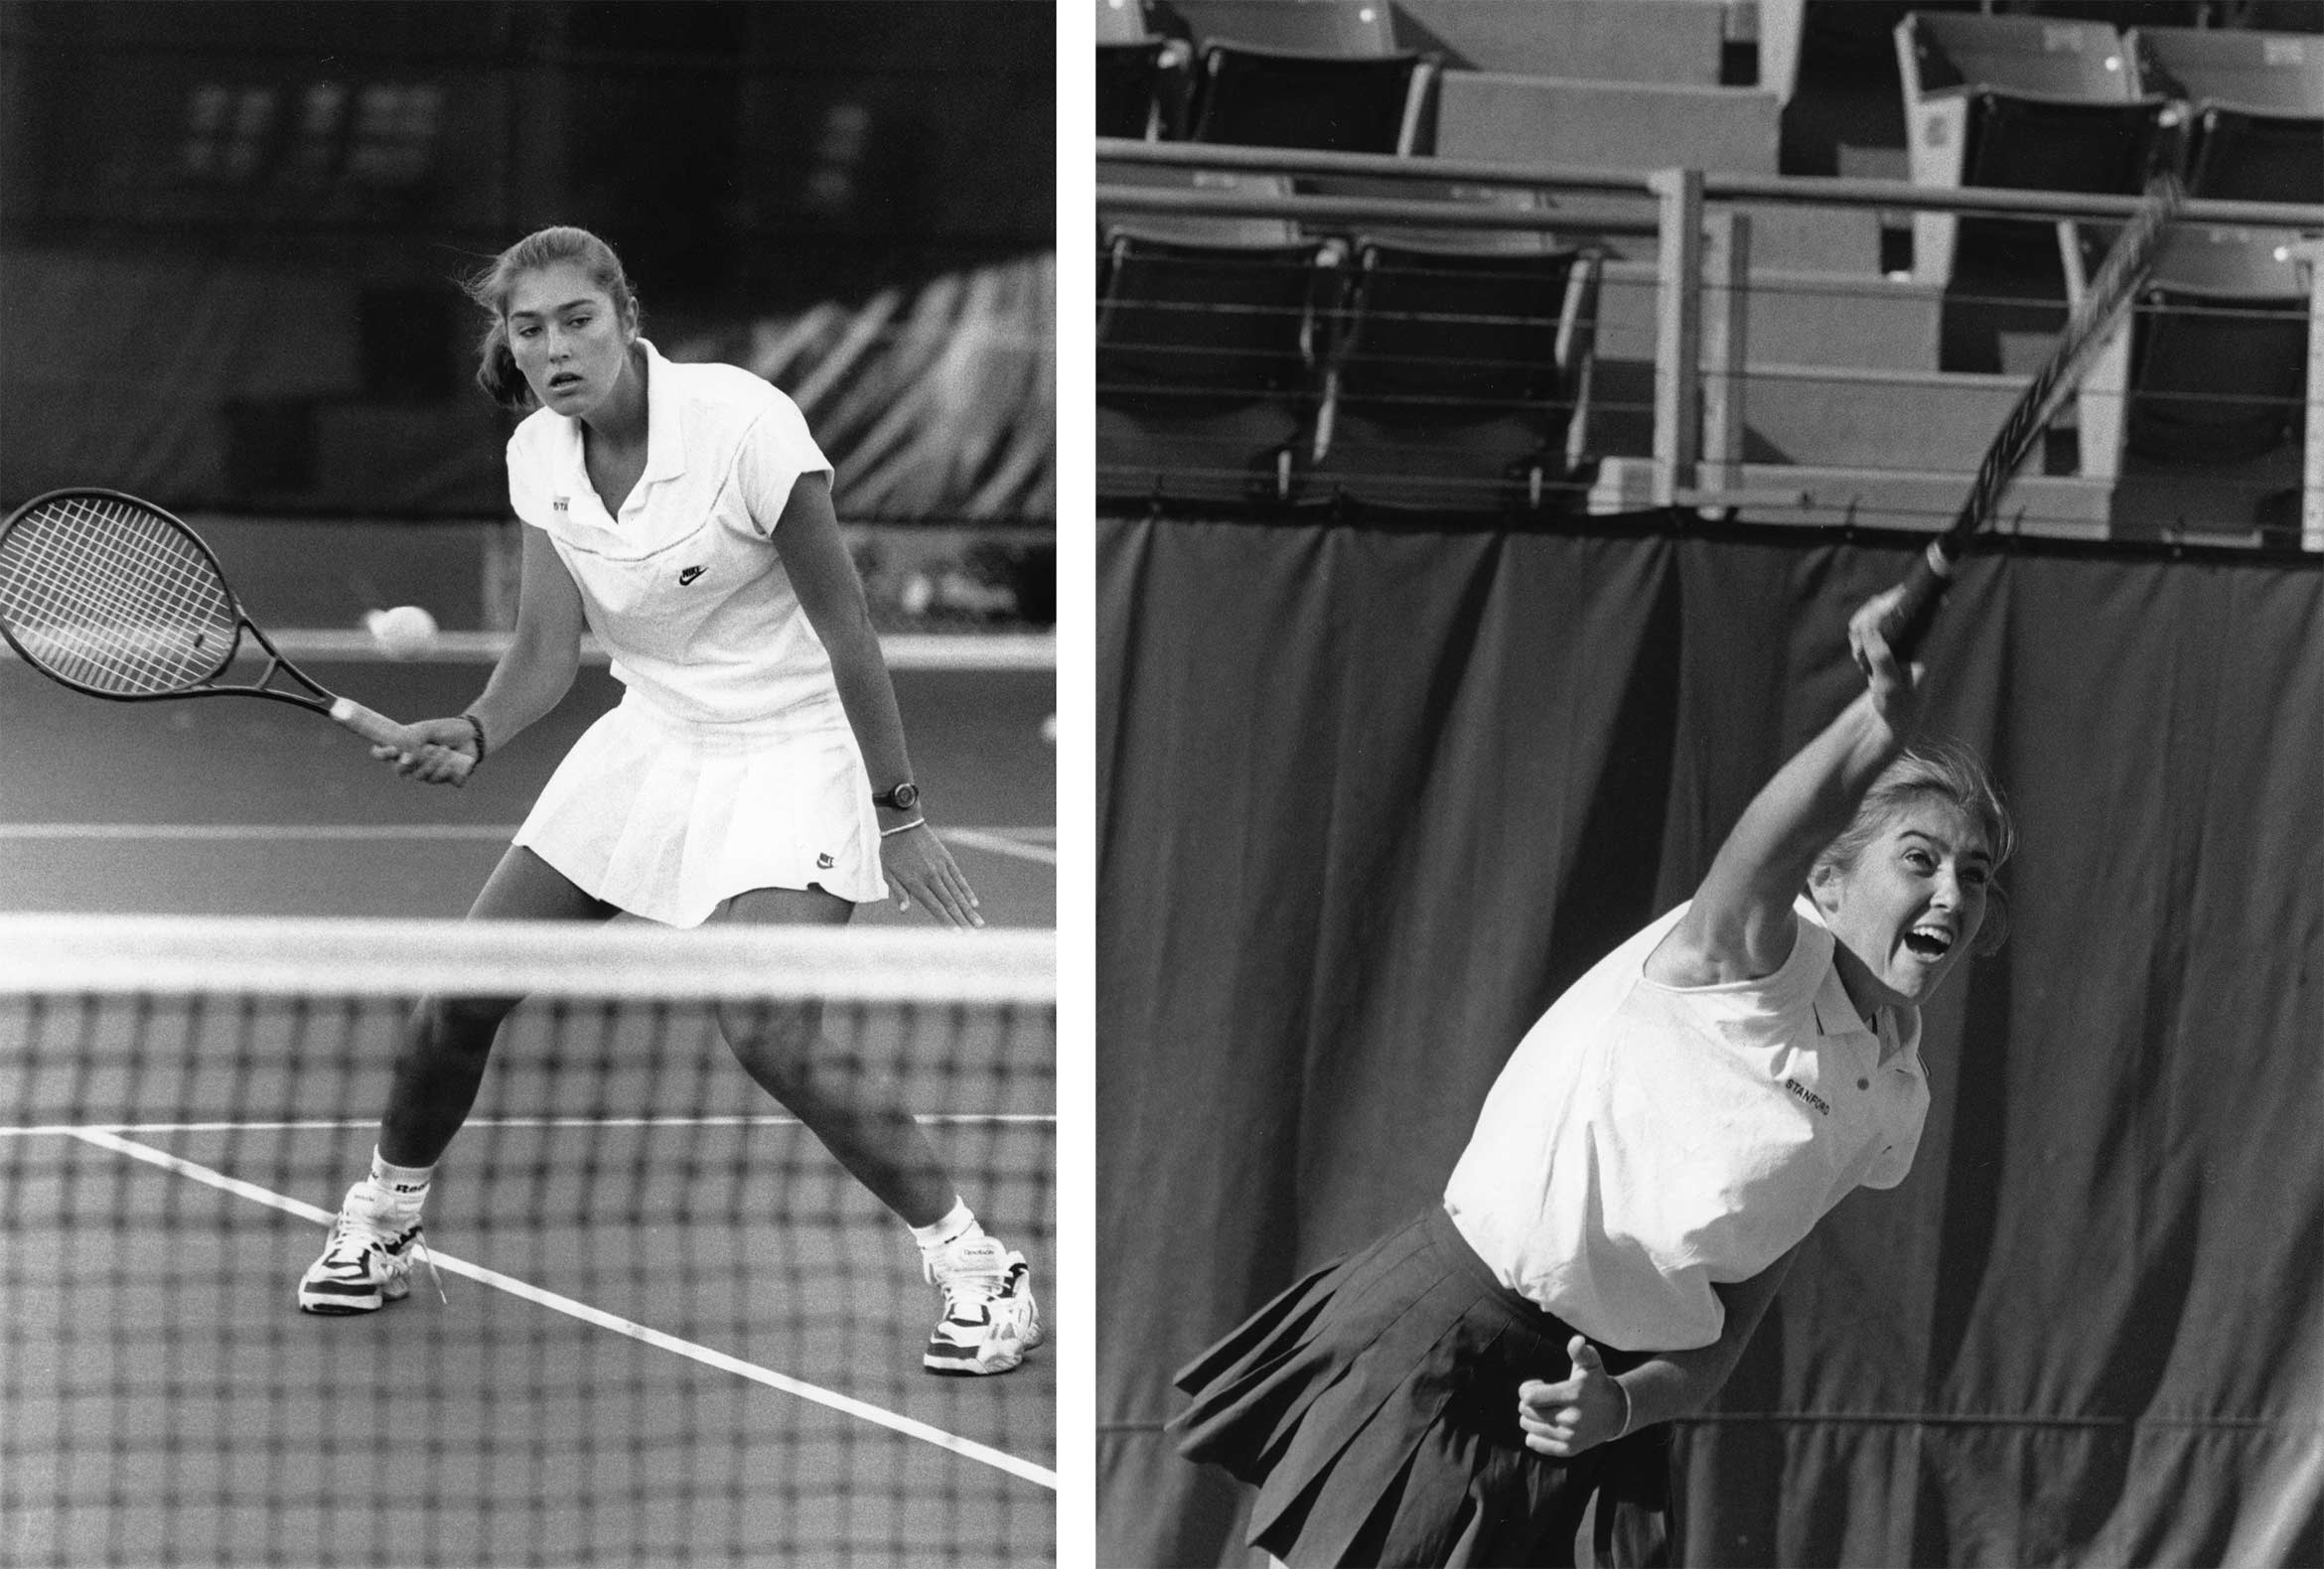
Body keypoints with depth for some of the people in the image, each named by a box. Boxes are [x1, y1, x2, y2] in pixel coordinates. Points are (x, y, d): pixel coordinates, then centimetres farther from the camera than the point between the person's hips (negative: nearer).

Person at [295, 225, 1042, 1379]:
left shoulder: (742, 424, -23)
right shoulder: (537, 458, -5)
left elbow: (845, 625, -17)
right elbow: (547, 653, -3)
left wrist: (897, 812, -15)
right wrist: (472, 737, -24)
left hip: (787, 751, -6)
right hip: (651, 741, 6)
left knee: (771, 1039, -24)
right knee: (462, 994, 4)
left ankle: (978, 1270, -11)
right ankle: (382, 1225, 28)